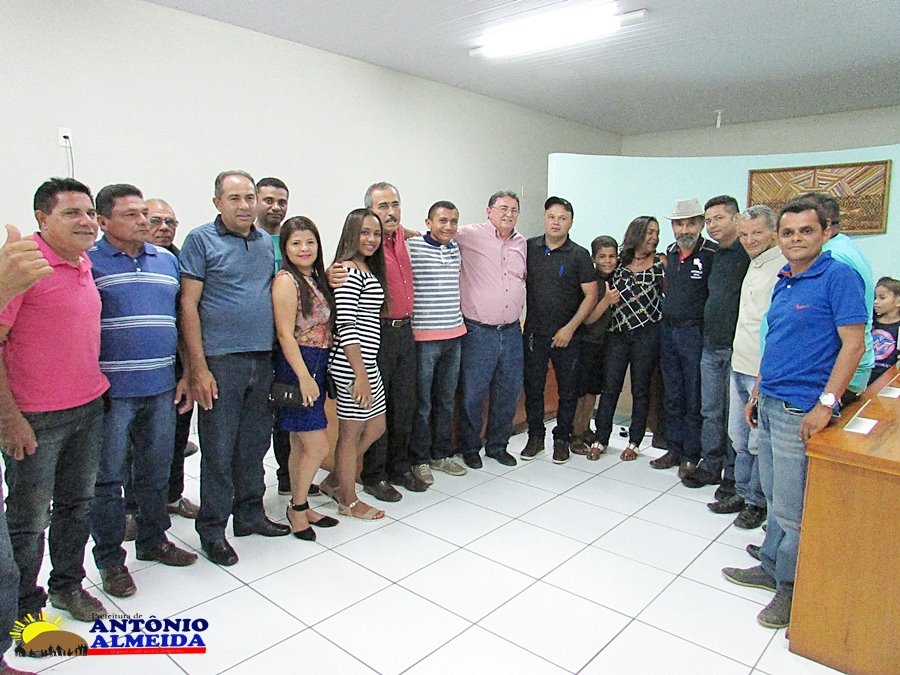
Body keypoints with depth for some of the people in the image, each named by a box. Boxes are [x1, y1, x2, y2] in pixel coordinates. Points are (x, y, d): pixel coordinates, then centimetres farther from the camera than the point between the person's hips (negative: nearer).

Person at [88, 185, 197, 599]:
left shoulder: (167, 261, 10)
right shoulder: (88, 262, -5)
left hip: (162, 388, 5)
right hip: (110, 391, -5)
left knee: (156, 471, 16)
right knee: (108, 477, 7)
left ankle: (153, 541, 34)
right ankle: (110, 559, 22)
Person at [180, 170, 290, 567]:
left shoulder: (268, 242, 13)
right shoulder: (201, 240, -4)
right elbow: (188, 305, -9)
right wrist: (198, 368, -14)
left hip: (263, 359, 6)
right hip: (221, 360, -5)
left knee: (255, 443, 15)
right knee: (219, 449, 2)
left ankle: (250, 514, 31)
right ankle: (212, 530, 18)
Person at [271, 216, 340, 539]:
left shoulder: (316, 278, 13)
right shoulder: (286, 280, -12)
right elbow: (285, 333, -17)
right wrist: (304, 377, -20)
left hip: (316, 366, 8)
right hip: (297, 366, -8)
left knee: (301, 444, 16)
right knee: (318, 446, -5)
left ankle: (300, 507, 28)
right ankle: (297, 508, 14)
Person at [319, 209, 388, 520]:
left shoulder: (368, 269, 15)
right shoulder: (349, 271, -15)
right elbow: (345, 326, -20)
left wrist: (367, 370, 17)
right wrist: (360, 375, -21)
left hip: (367, 362, 10)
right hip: (352, 365, -10)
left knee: (375, 428, 19)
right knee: (351, 433, 5)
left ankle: (333, 481, 34)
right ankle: (348, 502, 24)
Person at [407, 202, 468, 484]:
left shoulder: (456, 250, 11)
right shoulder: (412, 247, -9)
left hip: (454, 335, 6)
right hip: (423, 336, -6)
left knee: (446, 400, 15)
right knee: (422, 403, 4)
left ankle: (441, 454, 30)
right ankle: (419, 459, 19)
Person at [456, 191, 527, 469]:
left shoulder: (522, 243, 11)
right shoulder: (470, 235, -6)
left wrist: (522, 311, 17)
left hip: (512, 331, 6)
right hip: (478, 331, -5)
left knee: (510, 392, 13)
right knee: (472, 394, 4)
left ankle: (497, 445, 31)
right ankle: (470, 448, 24)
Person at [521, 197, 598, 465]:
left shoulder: (579, 255, -3)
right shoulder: (529, 247, 2)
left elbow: (591, 295, -4)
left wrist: (570, 328, -11)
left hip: (566, 335, -1)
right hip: (534, 332, 2)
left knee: (568, 390, 7)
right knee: (533, 387, 8)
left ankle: (562, 438, 23)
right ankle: (535, 437, 23)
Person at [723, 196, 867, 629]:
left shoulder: (838, 277, -11)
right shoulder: (782, 282, 13)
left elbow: (853, 344, -16)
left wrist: (826, 404, -21)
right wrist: (757, 395, 19)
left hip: (802, 410, -8)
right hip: (771, 406, 8)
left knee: (792, 508, 2)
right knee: (775, 497, 18)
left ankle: (792, 589, 18)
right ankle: (771, 567, 33)